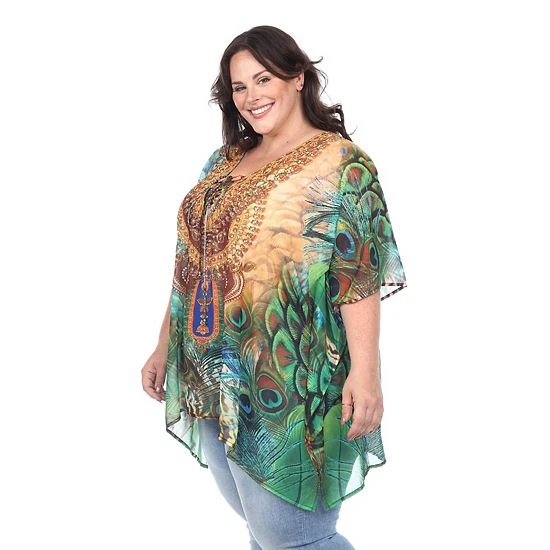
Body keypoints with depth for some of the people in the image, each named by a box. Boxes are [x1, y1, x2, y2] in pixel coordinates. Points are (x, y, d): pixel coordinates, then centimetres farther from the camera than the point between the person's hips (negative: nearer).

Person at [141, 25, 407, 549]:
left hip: (286, 388, -6)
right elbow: (194, 263, 15)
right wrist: (165, 347, 15)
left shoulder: (340, 163, -8)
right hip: (212, 379, 7)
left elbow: (359, 276, -16)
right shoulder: (225, 162, 12)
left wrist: (364, 372, -23)